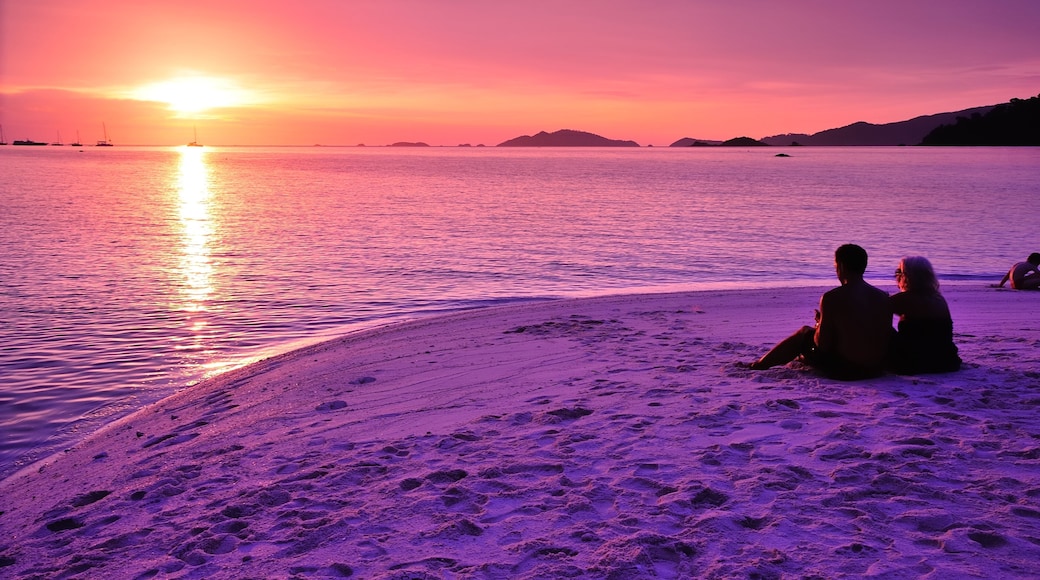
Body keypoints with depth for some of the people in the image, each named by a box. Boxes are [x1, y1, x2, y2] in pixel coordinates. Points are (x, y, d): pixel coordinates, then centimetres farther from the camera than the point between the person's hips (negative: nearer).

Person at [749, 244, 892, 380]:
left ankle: (761, 364, 37)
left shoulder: (831, 298, -14)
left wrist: (820, 325, 11)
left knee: (804, 333, 20)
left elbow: (823, 344, -13)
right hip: (877, 370, 6)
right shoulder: (884, 298, 1)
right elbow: (887, 338, 9)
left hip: (843, 371, -5)